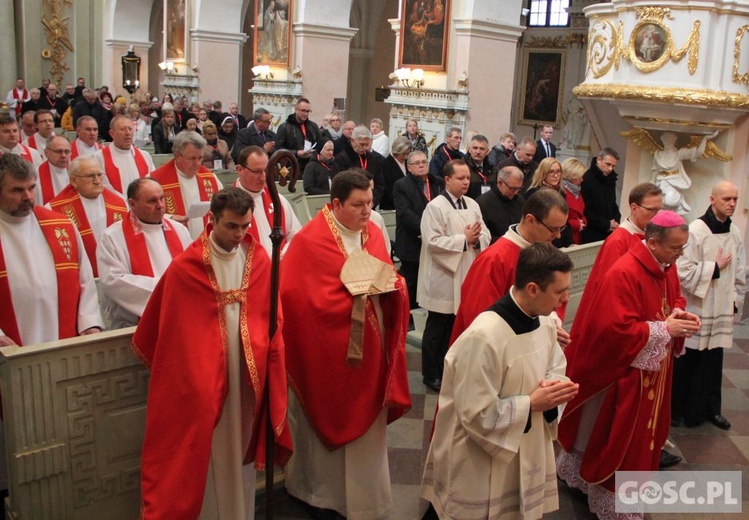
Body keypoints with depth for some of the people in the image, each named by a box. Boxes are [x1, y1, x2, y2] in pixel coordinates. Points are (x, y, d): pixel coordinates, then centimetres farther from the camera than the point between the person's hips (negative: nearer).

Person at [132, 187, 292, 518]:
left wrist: (270, 365, 0)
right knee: (205, 452, 7)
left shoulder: (259, 260, -1)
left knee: (241, 447, 15)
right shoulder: (185, 267, -12)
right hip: (203, 374, -3)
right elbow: (164, 324, 1)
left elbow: (272, 319, 3)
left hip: (249, 373, 3)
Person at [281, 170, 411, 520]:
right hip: (328, 349, -5)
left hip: (368, 346, 5)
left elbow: (392, 282, 10)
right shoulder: (310, 241, -14)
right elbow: (302, 298, -20)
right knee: (328, 421, 11)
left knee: (366, 423, 14)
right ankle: (321, 491, 31)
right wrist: (355, 292, -23)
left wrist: (388, 284, -14)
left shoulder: (373, 233, 4)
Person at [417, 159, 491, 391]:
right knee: (436, 329, 6)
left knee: (455, 328, 14)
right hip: (443, 279, -6)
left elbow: (486, 236, 7)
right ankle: (430, 375, 19)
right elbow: (433, 242, -21)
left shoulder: (472, 205, 8)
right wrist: (464, 239, -19)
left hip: (466, 277, 6)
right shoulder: (435, 207, -12)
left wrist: (476, 239, -15)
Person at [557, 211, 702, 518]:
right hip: (625, 372, -9)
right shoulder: (624, 274, -26)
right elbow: (617, 328, -27)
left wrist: (680, 315, -5)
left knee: (643, 432, 20)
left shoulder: (667, 268, 2)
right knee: (618, 439, 5)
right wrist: (665, 329, -23)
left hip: (653, 371, 9)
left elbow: (675, 299, 18)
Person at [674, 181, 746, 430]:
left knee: (713, 363, 11)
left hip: (722, 310, 5)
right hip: (696, 309, -5)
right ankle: (674, 410, 19)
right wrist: (715, 268, -13)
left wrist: (736, 301, 9)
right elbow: (683, 270, -20)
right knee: (687, 362, 4)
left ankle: (709, 408, 27)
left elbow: (740, 272, 14)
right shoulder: (696, 230, -15)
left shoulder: (735, 232, 5)